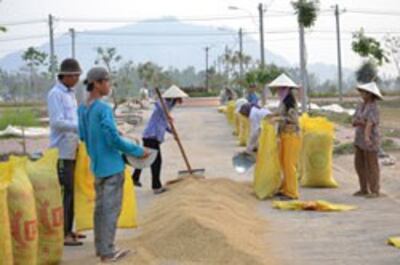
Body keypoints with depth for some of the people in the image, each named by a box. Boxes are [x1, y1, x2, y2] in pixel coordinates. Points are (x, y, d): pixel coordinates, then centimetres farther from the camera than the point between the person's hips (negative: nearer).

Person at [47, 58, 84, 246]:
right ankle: (62, 234, -4)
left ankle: (68, 230, 20)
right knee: (65, 192, -8)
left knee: (72, 191, 12)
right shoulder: (55, 94, -10)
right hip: (62, 151, -9)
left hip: (72, 151, 9)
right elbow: (57, 122, -20)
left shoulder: (70, 94, 18)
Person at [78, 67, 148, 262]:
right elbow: (114, 139, -20)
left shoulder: (82, 109, 7)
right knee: (111, 208, -2)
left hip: (96, 166, 8)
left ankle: (101, 247, 23)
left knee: (100, 206, 15)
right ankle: (107, 252, 1)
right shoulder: (104, 110, -19)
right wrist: (138, 151, -9)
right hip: (112, 167, -8)